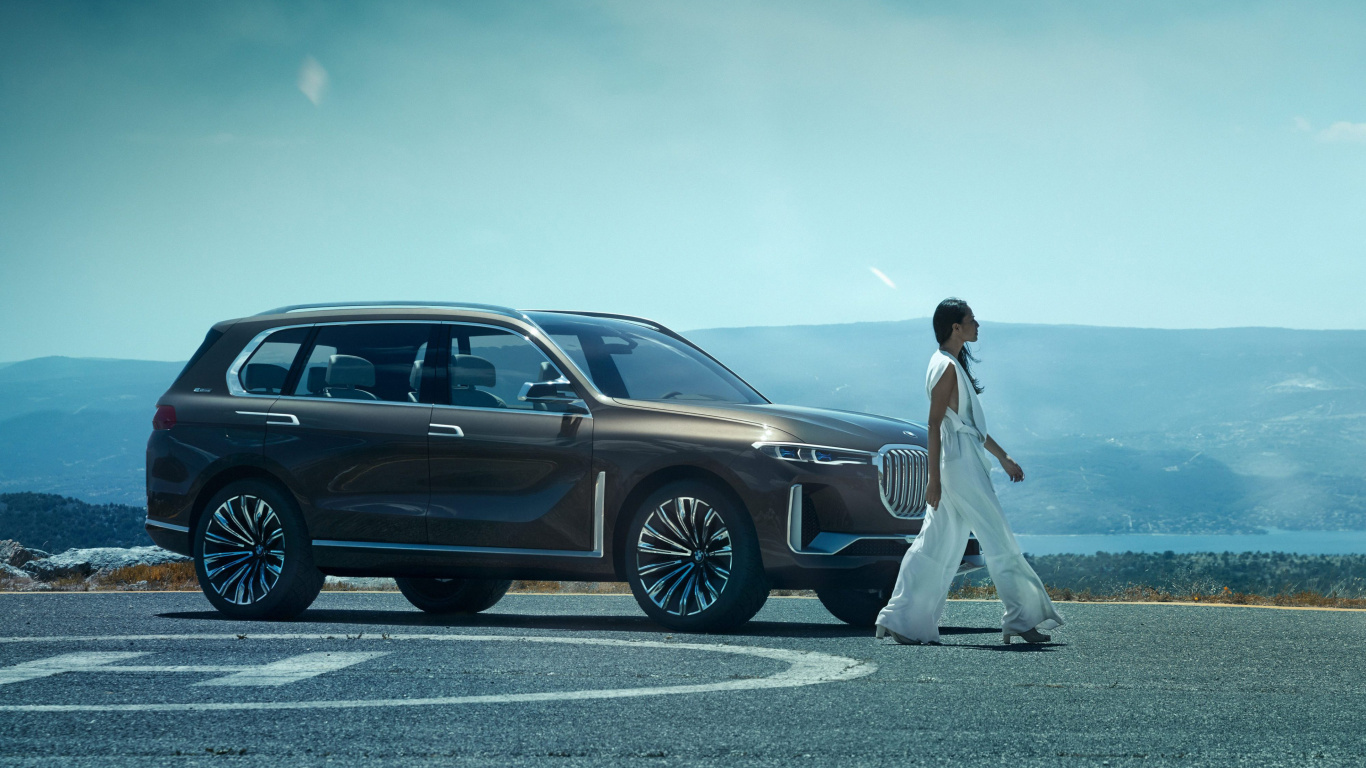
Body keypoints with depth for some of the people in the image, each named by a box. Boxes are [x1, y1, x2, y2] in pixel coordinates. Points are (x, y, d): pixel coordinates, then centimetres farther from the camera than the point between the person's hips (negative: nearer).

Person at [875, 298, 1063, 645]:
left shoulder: (953, 364, 16)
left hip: (966, 463, 10)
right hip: (960, 464, -10)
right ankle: (1021, 619, 2)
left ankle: (899, 620, 9)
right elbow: (934, 424, -18)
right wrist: (934, 479, -21)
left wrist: (1003, 457, 26)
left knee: (936, 545, 9)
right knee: (999, 541, -4)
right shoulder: (947, 367, -14)